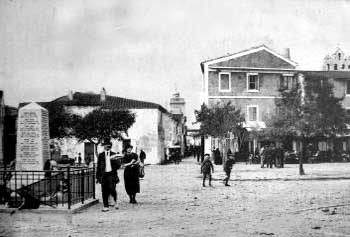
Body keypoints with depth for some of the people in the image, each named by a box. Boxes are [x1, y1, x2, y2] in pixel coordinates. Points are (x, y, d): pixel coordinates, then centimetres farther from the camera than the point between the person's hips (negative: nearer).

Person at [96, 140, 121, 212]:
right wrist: (97, 176, 9)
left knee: (112, 189, -14)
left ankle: (115, 201, 13)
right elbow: (98, 166, 13)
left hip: (111, 174, -1)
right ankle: (105, 206, 8)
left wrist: (115, 160, -14)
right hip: (103, 174, 2)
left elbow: (118, 165, 4)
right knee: (104, 191, 0)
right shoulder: (101, 155, 11)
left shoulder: (114, 155, 8)